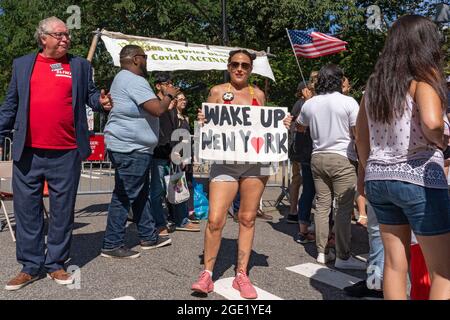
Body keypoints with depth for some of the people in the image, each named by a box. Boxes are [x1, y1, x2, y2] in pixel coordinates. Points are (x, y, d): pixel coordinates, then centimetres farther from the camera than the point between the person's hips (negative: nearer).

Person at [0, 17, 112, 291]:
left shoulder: (80, 65, 9)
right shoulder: (22, 64, 11)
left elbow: (90, 94, 10)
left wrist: (101, 102, -12)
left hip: (66, 154, -1)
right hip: (28, 153, 1)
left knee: (63, 211, 7)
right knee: (27, 210, 7)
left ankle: (57, 264, 22)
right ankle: (31, 266, 20)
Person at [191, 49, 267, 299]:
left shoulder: (258, 94, 12)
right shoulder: (217, 92, 7)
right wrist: (201, 120, -12)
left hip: (255, 162, 2)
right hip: (225, 161, -2)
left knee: (248, 219, 6)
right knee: (215, 220, -8)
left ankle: (242, 275, 18)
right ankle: (207, 274, 10)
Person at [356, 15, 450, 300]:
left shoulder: (375, 82, 11)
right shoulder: (424, 75, -7)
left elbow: (361, 137, 16)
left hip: (378, 179, 7)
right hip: (419, 178, -6)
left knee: (395, 264, 15)